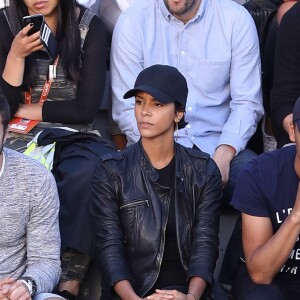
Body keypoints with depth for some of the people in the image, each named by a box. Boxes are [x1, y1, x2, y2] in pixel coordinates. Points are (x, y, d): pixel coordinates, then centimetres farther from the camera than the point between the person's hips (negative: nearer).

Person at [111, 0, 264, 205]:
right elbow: (127, 108, -4)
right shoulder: (132, 21, -3)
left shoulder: (237, 19, -1)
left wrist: (223, 155, -17)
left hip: (217, 144, 2)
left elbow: (247, 103, 0)